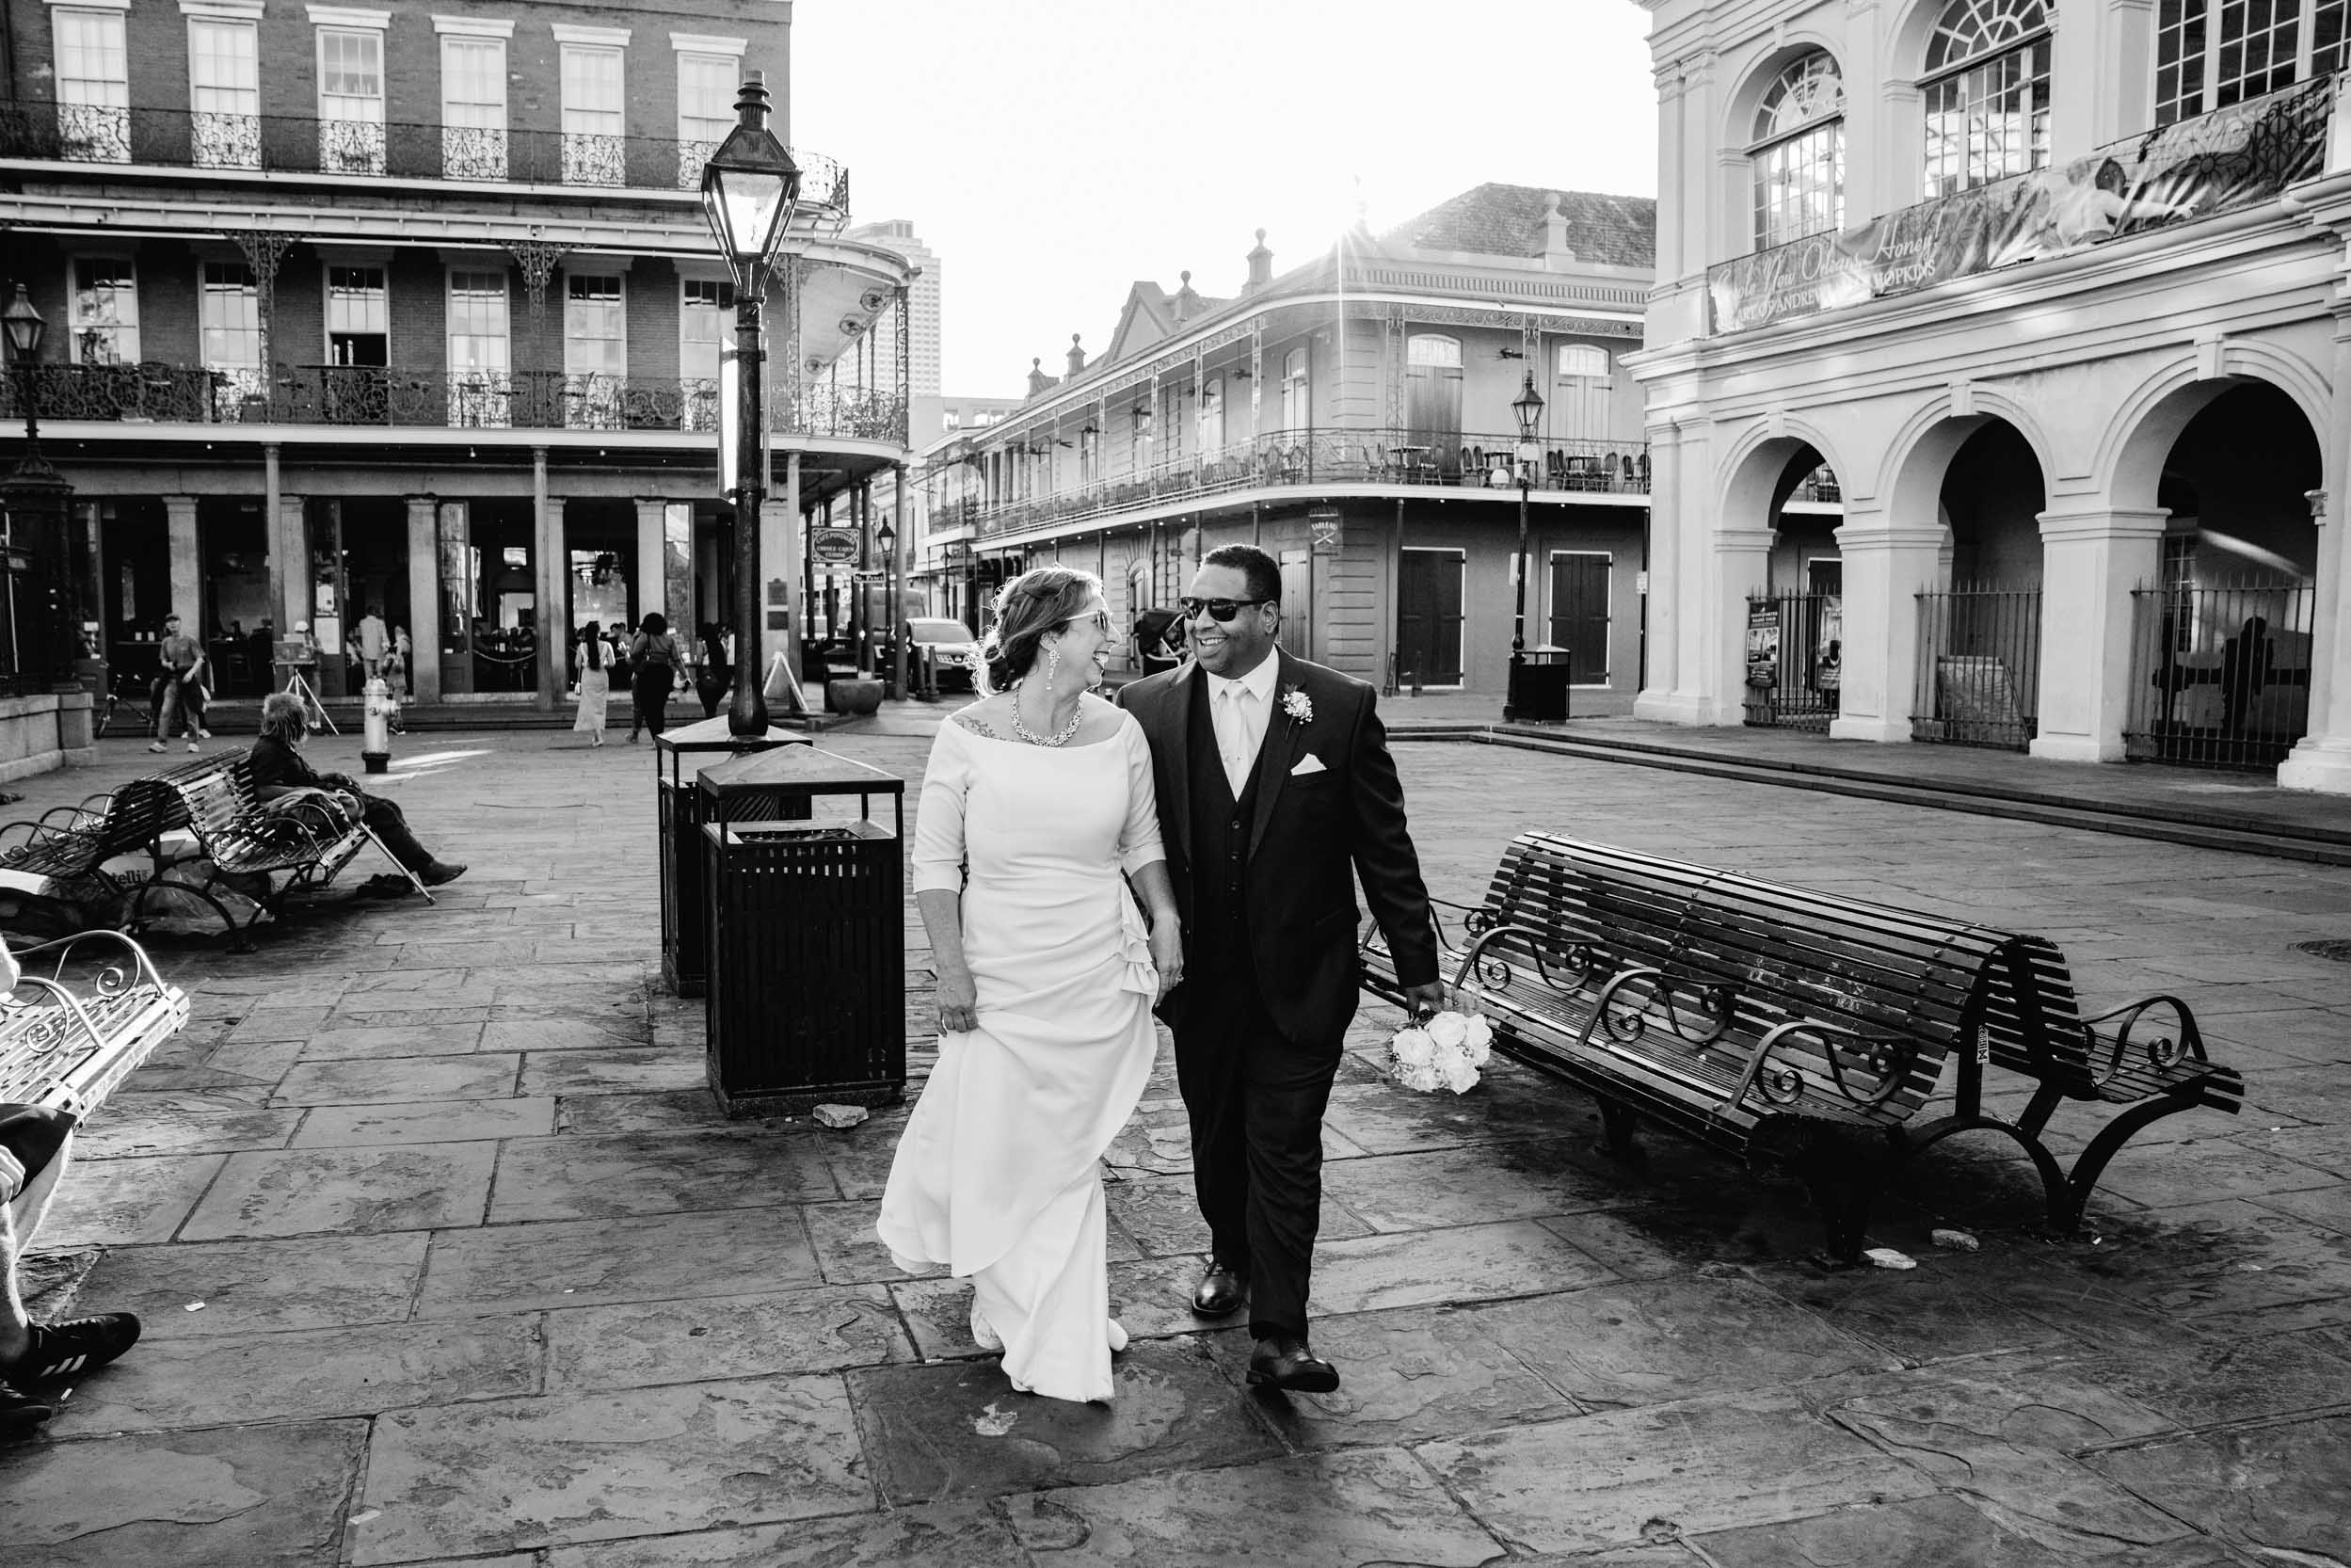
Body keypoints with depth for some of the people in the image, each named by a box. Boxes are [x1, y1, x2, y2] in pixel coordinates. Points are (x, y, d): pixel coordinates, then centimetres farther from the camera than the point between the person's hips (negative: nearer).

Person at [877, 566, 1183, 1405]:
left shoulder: (1120, 734, -2)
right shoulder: (966, 738, -10)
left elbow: (1142, 845, 11)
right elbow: (935, 865, -5)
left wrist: (1166, 921, 1)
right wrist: (951, 969, -8)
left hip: (1098, 980, 2)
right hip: (1001, 982, -2)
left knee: (1068, 1152, 12)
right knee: (997, 1146, 4)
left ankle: (1061, 1322, 32)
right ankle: (1027, 1311, 29)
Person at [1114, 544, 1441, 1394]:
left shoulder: (1341, 707, -7)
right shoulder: (1147, 708, -3)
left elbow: (1384, 845, -3)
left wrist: (1418, 965, 0)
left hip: (1299, 980, -2)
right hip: (1200, 975, 3)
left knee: (1285, 1151, -2)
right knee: (1216, 1134, 19)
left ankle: (1279, 1334, 5)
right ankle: (1232, 1257, 43)